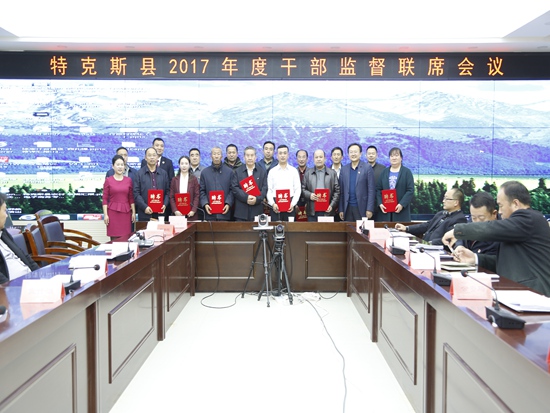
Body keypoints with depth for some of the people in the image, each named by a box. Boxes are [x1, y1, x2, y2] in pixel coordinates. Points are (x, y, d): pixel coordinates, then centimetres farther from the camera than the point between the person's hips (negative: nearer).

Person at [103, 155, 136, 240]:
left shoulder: (129, 180, 7)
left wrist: (133, 212, 6)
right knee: (114, 238, -2)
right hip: (113, 212, -2)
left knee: (125, 239, -2)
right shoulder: (108, 180, 1)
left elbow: (131, 198, 10)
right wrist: (105, 214, -6)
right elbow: (105, 199, 0)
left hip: (126, 212, 2)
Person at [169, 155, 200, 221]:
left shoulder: (194, 179, 6)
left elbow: (197, 196, 2)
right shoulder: (175, 179, 9)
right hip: (178, 213, 1)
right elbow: (171, 197, 6)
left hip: (190, 214, -1)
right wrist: (175, 210, -8)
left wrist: (193, 210, -10)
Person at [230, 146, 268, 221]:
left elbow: (264, 189, 3)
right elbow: (234, 188, 0)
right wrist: (246, 197, -14)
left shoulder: (262, 172, 11)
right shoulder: (237, 172, 9)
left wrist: (257, 199, -14)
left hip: (257, 210, 0)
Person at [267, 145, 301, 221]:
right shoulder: (272, 171, 9)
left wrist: (293, 204, -9)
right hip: (275, 204, 0)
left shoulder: (294, 171, 8)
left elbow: (298, 189, 4)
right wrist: (272, 204, -10)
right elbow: (269, 190, 5)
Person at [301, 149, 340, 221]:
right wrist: (309, 195, -11)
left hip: (327, 210, -1)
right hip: (312, 210, 1)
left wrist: (332, 205, -7)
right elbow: (302, 189, 10)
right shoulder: (308, 173, 12)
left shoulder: (332, 173, 10)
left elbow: (337, 191, 5)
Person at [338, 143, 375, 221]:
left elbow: (371, 190, -4)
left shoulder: (367, 168, -1)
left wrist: (369, 209, -10)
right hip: (347, 208, 3)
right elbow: (341, 191, 9)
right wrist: (340, 209, 5)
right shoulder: (344, 169, 9)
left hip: (361, 208, -3)